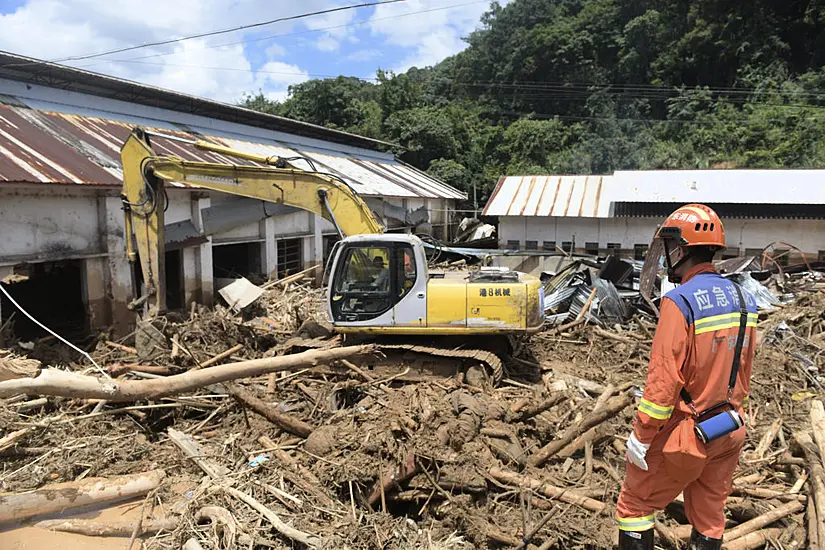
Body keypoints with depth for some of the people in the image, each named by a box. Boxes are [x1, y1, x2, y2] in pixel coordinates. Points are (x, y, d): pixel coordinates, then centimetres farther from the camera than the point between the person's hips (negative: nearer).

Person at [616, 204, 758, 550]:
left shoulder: (680, 302, -22)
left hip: (685, 432, -7)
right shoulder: (742, 299, 2)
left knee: (634, 505, 8)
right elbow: (744, 371, 11)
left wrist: (641, 435, -14)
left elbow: (664, 378, -23)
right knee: (709, 515, 19)